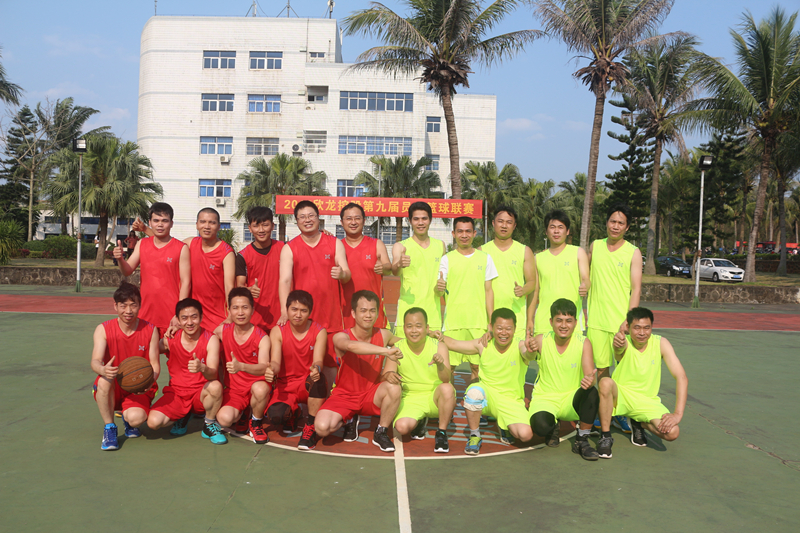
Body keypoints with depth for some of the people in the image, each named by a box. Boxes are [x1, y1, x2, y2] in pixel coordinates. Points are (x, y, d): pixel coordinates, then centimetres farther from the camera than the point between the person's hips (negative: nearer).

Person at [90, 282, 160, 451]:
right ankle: (109, 428, -12)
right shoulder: (103, 329, -6)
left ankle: (128, 418, 13)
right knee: (104, 380, -35)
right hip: (113, 389, 0)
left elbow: (155, 364, -6)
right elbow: (95, 361, -19)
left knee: (136, 418, -30)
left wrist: (150, 379, -30)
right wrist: (103, 370, -45)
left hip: (138, 390, 0)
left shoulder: (150, 330, -4)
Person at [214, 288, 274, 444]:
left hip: (256, 385, -3)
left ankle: (256, 423, -5)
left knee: (261, 388, -39)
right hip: (233, 389, 3)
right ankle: (240, 413, 15)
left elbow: (263, 367, -27)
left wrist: (241, 366, -46)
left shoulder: (262, 337, -12)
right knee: (224, 419, -27)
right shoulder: (222, 330, -1)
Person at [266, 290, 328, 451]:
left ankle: (309, 427, -17)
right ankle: (292, 413, 13)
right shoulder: (277, 331, -5)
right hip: (286, 385, 1)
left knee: (318, 378, -38)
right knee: (275, 416, -30)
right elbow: (275, 362, -16)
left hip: (309, 385, -1)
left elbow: (318, 360, -20)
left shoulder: (319, 332, -7)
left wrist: (316, 368, -46)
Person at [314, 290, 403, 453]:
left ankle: (381, 433, -5)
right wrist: (385, 351, -50)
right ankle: (348, 420, 9)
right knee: (322, 428, -28)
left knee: (394, 387, -30)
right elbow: (351, 345, -43)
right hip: (344, 395, -2)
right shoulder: (341, 337, -17)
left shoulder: (383, 335, -6)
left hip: (371, 395, 2)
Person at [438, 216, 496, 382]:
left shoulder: (485, 258, 10)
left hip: (479, 322, 1)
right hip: (452, 321, -1)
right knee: (447, 366, -1)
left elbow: (488, 291, 10)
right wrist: (439, 288, -26)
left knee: (477, 366, 3)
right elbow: (440, 291, -1)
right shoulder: (447, 259, 5)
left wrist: (491, 322, 4)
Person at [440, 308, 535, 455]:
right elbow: (452, 344, -3)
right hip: (487, 395, 1)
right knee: (474, 391, -35)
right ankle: (474, 436, -10)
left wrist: (530, 350, -63)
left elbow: (527, 354, -38)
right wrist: (435, 335, -24)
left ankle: (505, 427, 15)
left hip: (511, 401, 0)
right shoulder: (483, 345, -7)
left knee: (525, 435, -23)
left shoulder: (519, 346, -13)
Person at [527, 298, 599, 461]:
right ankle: (552, 427, 9)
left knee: (591, 392, -33)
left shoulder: (583, 343, -9)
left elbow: (590, 376, -18)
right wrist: (530, 350, -45)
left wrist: (589, 380, -43)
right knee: (541, 426, -33)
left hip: (572, 399, 1)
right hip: (544, 399, -1)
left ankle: (581, 441, -10)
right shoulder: (541, 340, -8)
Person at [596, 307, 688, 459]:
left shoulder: (660, 343, -9)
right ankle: (605, 436, -16)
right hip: (621, 395, -2)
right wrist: (618, 344, -69)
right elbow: (620, 347, -42)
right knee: (605, 383, -36)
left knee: (672, 432, -25)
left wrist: (678, 414, -22)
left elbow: (681, 377, -13)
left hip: (647, 401, 2)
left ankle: (638, 424, 10)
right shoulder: (625, 343, -14)